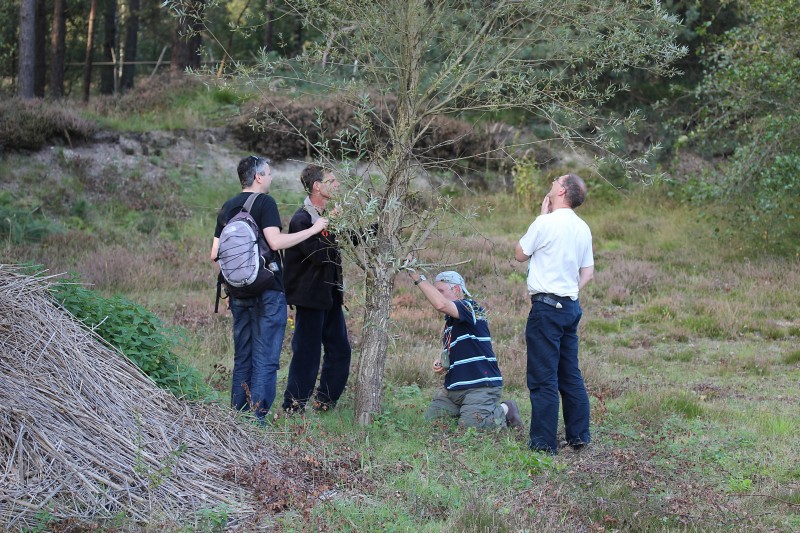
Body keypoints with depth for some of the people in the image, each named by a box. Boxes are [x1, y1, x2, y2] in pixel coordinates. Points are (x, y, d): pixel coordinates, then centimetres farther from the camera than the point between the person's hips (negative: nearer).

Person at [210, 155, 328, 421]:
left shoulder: (227, 207, 12)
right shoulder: (265, 202, -8)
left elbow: (215, 254, 10)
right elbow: (276, 242, -21)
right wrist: (313, 229, -13)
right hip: (267, 291, -7)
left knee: (242, 358, 14)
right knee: (265, 359, -3)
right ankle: (258, 417, -7)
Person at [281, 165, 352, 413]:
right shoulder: (301, 220, -17)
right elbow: (318, 255, -26)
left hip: (330, 296, 9)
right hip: (310, 297, -9)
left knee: (340, 351, 12)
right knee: (307, 354, -3)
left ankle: (325, 401, 24)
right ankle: (293, 408, 6)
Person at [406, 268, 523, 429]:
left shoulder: (470, 307, -10)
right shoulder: (450, 320, 20)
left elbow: (441, 304, -31)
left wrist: (418, 278, -25)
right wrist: (442, 364, 9)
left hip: (481, 386, -10)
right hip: (453, 388, 10)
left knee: (470, 425, -26)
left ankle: (505, 410, 5)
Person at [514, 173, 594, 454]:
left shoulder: (546, 223, -13)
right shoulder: (582, 228, 10)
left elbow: (520, 254, 2)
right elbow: (588, 271, 16)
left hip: (546, 306, -8)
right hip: (571, 305, 8)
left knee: (543, 377, -5)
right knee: (570, 374, 15)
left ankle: (544, 442, -4)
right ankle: (578, 434, 19)